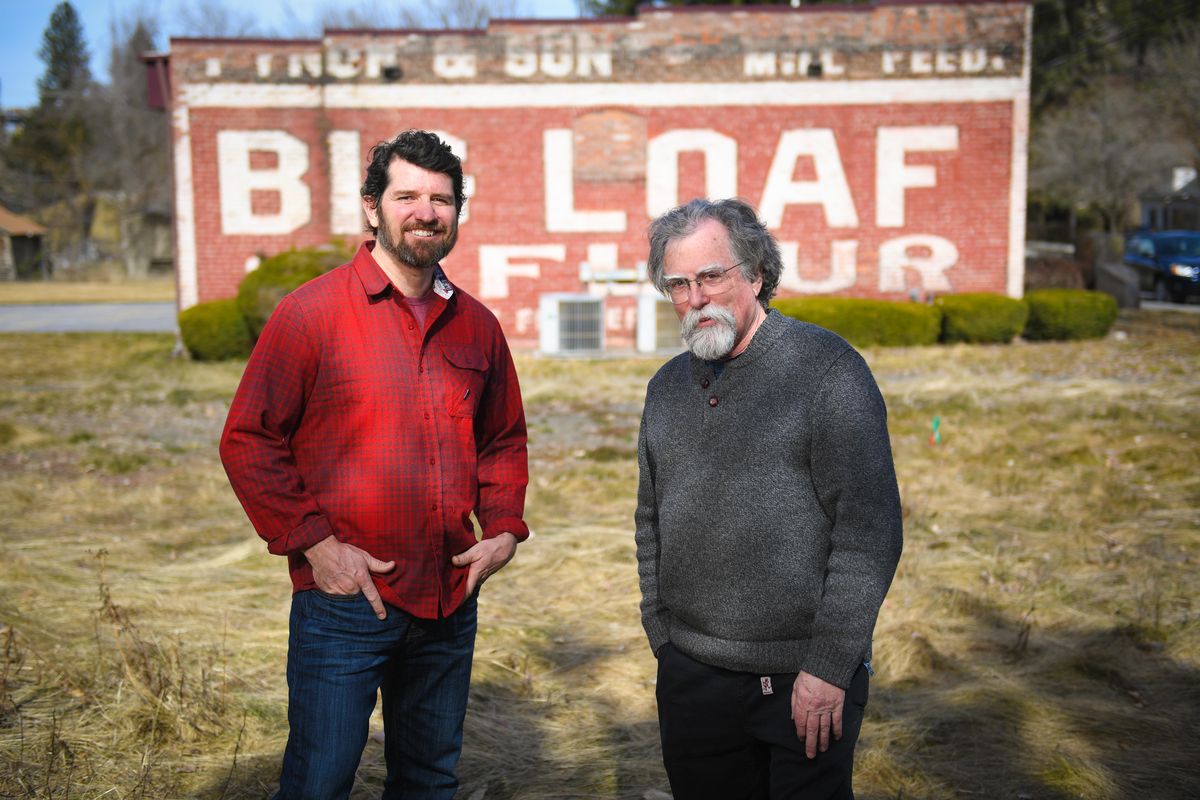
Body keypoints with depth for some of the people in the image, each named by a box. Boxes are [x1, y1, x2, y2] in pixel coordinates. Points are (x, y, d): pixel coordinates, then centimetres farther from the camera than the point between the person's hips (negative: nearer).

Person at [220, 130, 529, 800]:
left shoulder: (478, 326, 8)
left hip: (451, 604, 5)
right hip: (344, 597, -4)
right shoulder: (313, 312, -7)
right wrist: (314, 543, -14)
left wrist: (503, 529, 4)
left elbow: (505, 441, 18)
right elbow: (248, 441, -8)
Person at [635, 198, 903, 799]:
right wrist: (661, 637, 12)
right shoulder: (667, 387, 9)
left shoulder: (826, 367, -10)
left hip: (804, 678, -5)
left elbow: (869, 529, -14)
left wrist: (829, 665, -15)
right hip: (689, 676, 5)